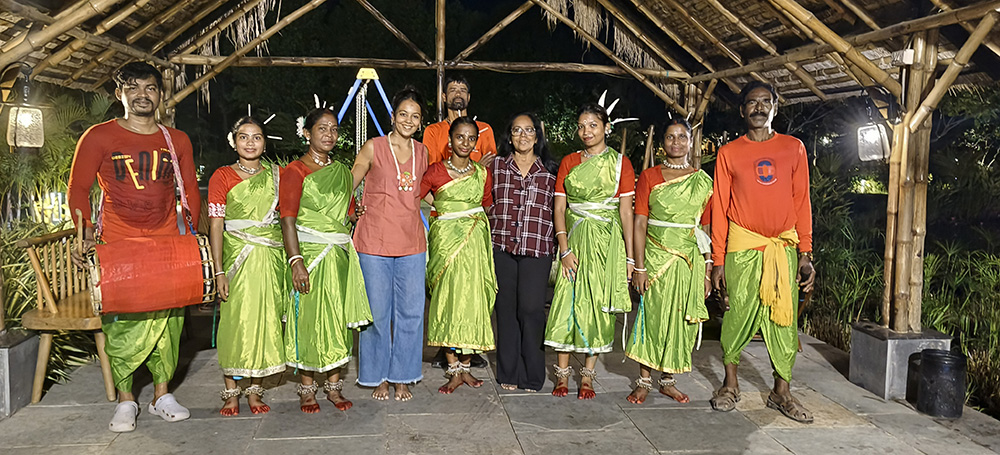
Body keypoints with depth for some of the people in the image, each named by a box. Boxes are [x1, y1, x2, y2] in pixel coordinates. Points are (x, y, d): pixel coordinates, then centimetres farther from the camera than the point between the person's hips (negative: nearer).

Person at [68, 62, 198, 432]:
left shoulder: (177, 141, 12)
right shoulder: (99, 137, 3)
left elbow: (191, 193, 18)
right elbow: (78, 189, 5)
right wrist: (87, 234, -6)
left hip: (167, 244, 2)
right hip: (117, 248, -2)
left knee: (168, 321, 2)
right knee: (121, 324, -3)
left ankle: (162, 395, 16)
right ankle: (125, 401, 11)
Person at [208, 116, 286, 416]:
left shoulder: (276, 174, 9)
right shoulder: (222, 177, 2)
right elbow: (215, 225, -3)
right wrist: (219, 271, -9)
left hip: (271, 257, 2)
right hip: (237, 255, -2)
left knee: (266, 320, 2)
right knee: (235, 320, -3)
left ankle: (255, 390, 13)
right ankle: (231, 392, 9)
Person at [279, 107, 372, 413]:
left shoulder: (342, 171, 14)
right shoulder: (295, 171, -4)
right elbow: (287, 220, -11)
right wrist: (296, 261, -20)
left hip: (340, 255, 5)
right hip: (309, 253, -5)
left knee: (339, 320, 6)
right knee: (309, 320, -1)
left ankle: (334, 386, 17)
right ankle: (307, 388, 13)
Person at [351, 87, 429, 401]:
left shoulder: (422, 152, 11)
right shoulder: (373, 147, -2)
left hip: (411, 243, 4)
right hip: (374, 242, -3)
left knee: (410, 311, 5)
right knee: (377, 311, 4)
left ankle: (402, 377, 20)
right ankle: (379, 377, 20)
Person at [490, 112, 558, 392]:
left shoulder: (550, 170, 9)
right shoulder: (496, 166, 11)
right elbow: (488, 203, 17)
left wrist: (560, 245, 6)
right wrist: (488, 238, 11)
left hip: (537, 248, -1)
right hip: (502, 246, 1)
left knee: (531, 308, -6)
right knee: (507, 308, 4)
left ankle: (532, 376, 7)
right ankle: (508, 373, 15)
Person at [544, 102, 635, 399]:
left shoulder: (620, 163, 2)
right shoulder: (568, 162, 8)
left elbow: (626, 212, -1)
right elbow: (559, 209, 4)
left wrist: (630, 256, -5)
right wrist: (564, 249, -7)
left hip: (607, 243, -1)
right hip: (575, 240, 2)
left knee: (599, 305, 1)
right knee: (568, 302, -2)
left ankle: (588, 375, 12)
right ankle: (563, 373, 8)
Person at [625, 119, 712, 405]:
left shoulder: (703, 181, 6)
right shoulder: (649, 177, 1)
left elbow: (708, 228, 6)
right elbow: (639, 224, -3)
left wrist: (707, 271, 2)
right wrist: (639, 267, -9)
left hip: (690, 260, 2)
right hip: (656, 256, -2)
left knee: (682, 319, 5)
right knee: (652, 316, -1)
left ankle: (668, 380, 19)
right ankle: (644, 381, 10)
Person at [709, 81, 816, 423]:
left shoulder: (794, 148, 8)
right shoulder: (729, 153, 5)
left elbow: (802, 202, 7)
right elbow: (719, 208, 4)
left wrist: (805, 254, 1)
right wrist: (718, 260, -1)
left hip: (784, 247, 2)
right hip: (742, 247, -1)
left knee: (784, 320, 2)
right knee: (738, 316, -1)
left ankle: (781, 392, 13)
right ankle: (730, 384, 16)